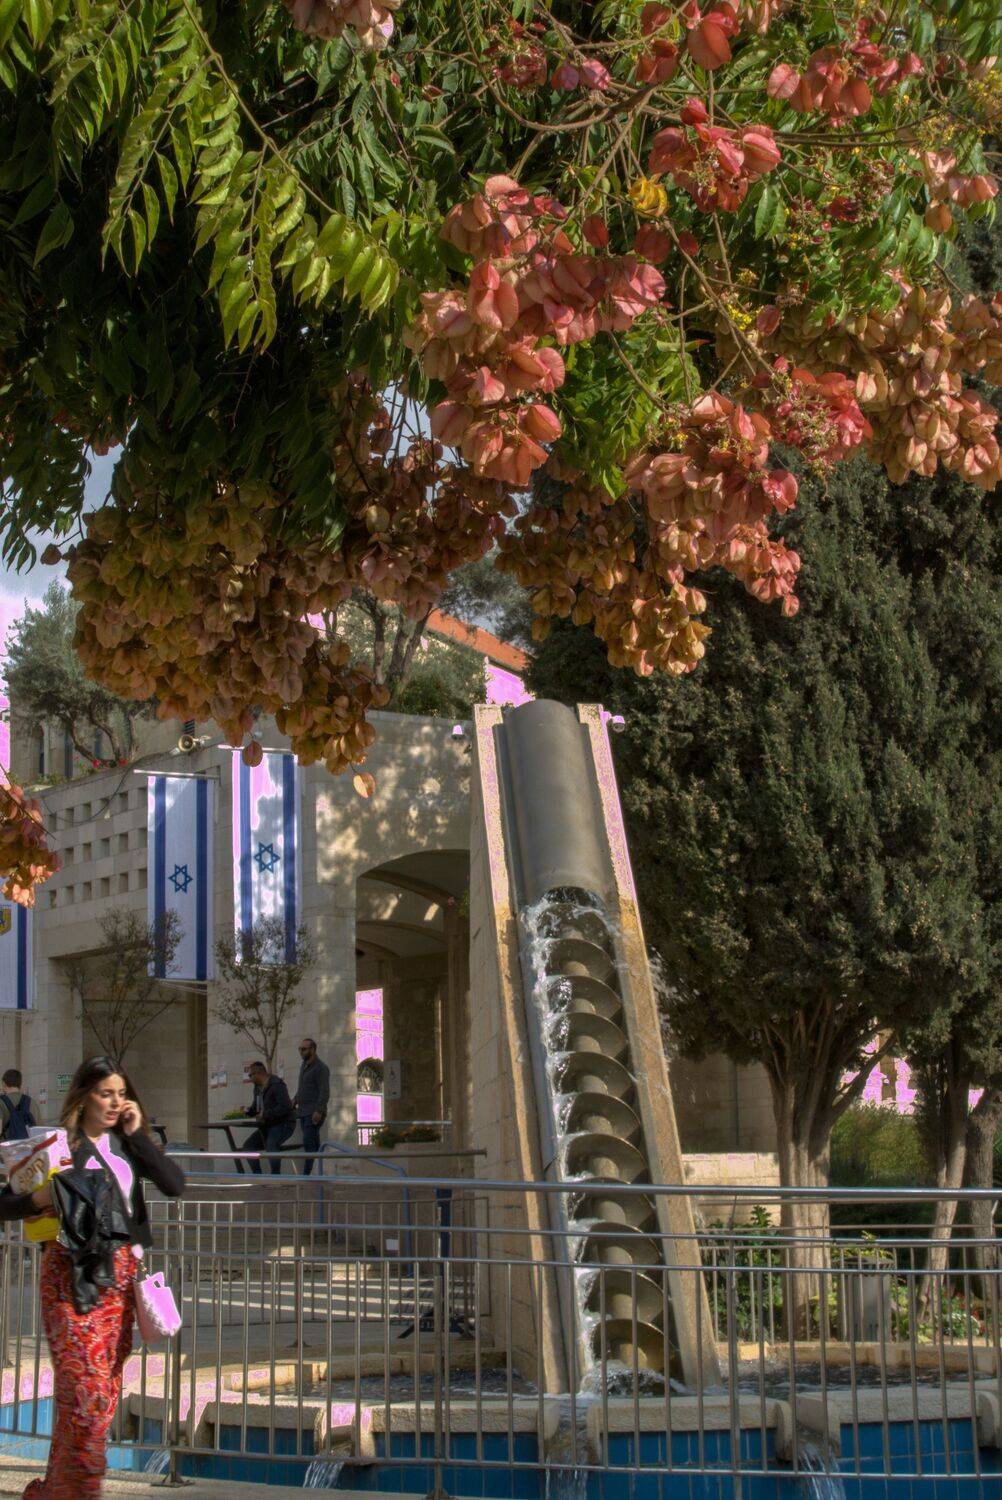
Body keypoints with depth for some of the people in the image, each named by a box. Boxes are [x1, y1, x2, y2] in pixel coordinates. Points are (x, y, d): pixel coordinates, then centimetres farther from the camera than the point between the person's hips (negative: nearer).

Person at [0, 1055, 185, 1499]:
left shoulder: (126, 1143, 11)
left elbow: (175, 1184, -1)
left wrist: (138, 1135, -3)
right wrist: (39, 1198, -21)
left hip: (120, 1273, 6)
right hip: (73, 1275, -5)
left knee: (107, 1389, 7)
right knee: (87, 1389, -13)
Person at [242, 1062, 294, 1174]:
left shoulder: (276, 1085, -18)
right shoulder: (258, 1087, 11)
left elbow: (285, 1107, -27)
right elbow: (256, 1108, 21)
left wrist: (265, 1114, -27)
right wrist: (247, 1111, -1)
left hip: (283, 1124, -10)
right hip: (267, 1126, 10)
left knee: (271, 1145, -34)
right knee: (248, 1145, 4)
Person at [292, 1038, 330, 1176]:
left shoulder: (321, 1068, -10)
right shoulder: (304, 1065, 16)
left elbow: (324, 1092, -18)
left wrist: (318, 1111, -27)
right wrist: (295, 1100, 15)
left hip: (314, 1114, -8)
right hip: (304, 1112, 8)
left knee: (308, 1143, -16)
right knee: (314, 1145, 7)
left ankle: (306, 1174, -19)